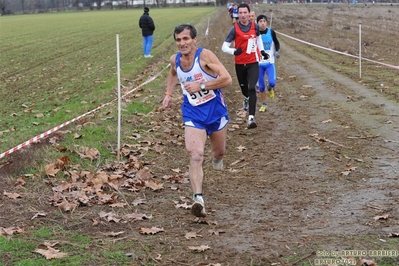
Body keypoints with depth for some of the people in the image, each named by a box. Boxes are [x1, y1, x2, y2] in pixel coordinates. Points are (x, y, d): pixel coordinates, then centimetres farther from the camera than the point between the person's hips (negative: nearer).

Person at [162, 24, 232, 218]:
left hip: (215, 110, -1)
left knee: (219, 152, 19)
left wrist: (201, 86, -29)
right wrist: (168, 94, 12)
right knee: (195, 155, -19)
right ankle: (198, 198, -29)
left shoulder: (205, 55, -18)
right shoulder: (175, 60, -2)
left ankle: (217, 157, 59)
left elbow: (227, 79, -24)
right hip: (193, 114, 1)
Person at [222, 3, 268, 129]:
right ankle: (247, 98, 59)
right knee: (243, 87, 20)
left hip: (253, 63, 0)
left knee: (251, 88, -17)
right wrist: (234, 51, -30)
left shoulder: (255, 26, -3)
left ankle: (251, 118, -23)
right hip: (240, 64, 1)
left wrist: (262, 51, 13)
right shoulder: (234, 29, -11)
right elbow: (224, 47, -11)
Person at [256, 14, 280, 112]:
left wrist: (277, 51, -7)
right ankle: (264, 104, 24)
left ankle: (270, 89, 19)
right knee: (261, 86, 5)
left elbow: (276, 42, 11)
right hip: (258, 63, 0)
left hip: (269, 62, 0)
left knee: (272, 82, -19)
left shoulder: (271, 32, -4)